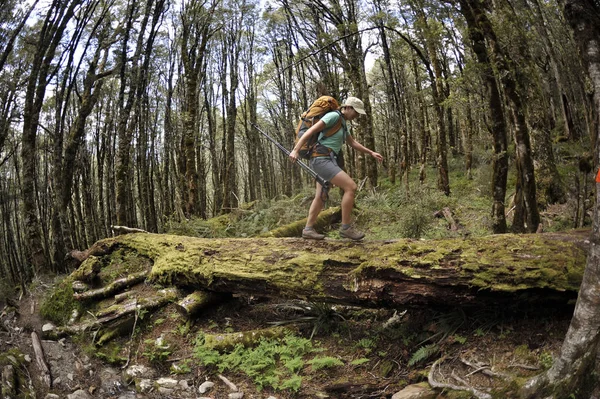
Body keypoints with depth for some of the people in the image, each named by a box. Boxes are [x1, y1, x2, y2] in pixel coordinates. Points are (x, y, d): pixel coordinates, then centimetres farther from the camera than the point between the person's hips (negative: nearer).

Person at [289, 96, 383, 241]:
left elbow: (353, 143, 31)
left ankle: (308, 229, 25)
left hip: (325, 160, 11)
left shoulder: (342, 123, 20)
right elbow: (311, 131, -17)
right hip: (322, 160, -11)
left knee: (321, 197, 17)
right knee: (351, 187, -15)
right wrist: (295, 150, -23)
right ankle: (346, 227, -8)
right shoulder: (334, 116, -11)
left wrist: (371, 153, 27)